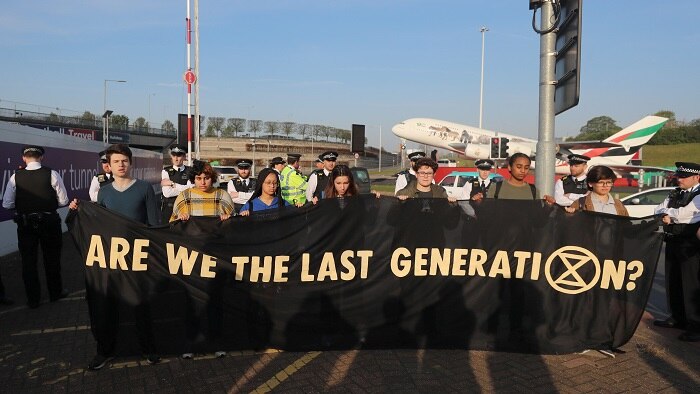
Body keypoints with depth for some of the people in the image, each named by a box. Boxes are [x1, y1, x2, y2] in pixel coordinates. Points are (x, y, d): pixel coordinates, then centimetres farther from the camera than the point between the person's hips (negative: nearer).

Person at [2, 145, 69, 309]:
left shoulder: (16, 177, -6)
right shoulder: (52, 174, -11)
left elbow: (7, 204, -4)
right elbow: (63, 201, -8)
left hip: (25, 223, 1)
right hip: (49, 222, 0)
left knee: (28, 261, 11)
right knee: (52, 258, 16)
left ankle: (33, 299, 19)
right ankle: (55, 293, 30)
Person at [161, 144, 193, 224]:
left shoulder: (190, 171, 4)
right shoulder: (166, 171, 3)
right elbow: (167, 193, -10)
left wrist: (173, 184, -9)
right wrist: (184, 189, -7)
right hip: (169, 208, 0)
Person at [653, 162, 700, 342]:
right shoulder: (675, 193, 12)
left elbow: (682, 213, -20)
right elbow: (658, 210, 7)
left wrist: (667, 212, -3)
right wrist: (667, 215, -13)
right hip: (672, 241, 8)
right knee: (673, 281, 15)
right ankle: (677, 318, 28)